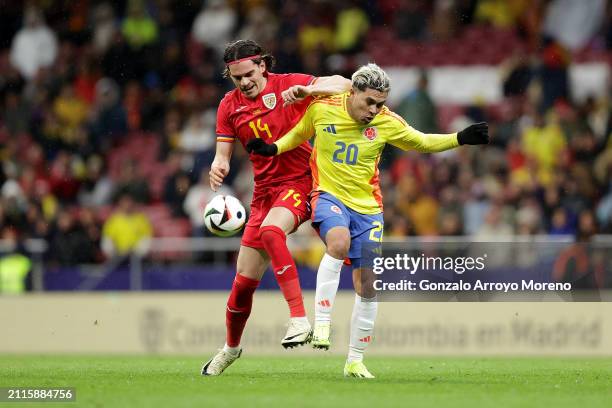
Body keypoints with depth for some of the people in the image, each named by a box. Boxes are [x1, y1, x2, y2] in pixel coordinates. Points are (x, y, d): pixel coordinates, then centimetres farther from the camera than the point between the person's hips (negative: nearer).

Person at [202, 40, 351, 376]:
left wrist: (306, 90, -33)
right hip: (264, 191, 5)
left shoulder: (287, 85, -7)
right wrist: (217, 170, -18)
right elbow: (223, 155, 7)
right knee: (244, 281, 6)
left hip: (300, 181, -5)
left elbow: (343, 84, -15)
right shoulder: (229, 106, 5)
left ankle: (300, 319, -40)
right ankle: (231, 348, 31)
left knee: (270, 231, -37)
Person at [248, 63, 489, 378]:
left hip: (367, 207, 3)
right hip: (329, 195, -3)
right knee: (339, 242, -36)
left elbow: (421, 142, 11)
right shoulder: (321, 109, -8)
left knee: (367, 286, 2)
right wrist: (272, 148, -3)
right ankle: (321, 323, -29)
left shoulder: (388, 123, -5)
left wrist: (461, 138, -1)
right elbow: (299, 134, 13)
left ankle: (355, 361, 16)